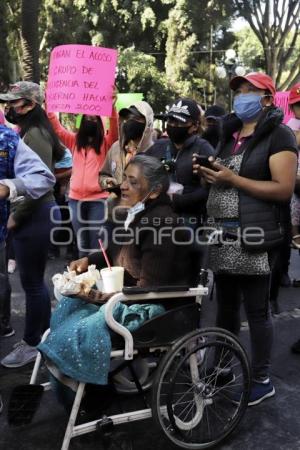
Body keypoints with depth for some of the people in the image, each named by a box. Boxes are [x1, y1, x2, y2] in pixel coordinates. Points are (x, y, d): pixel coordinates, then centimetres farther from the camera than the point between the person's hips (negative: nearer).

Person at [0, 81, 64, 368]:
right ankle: (43, 335, 30)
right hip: (31, 214, 10)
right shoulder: (27, 133, 15)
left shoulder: (35, 135, -16)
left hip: (35, 216, -10)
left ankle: (32, 344, 15)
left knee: (31, 282, 1)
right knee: (34, 279, 16)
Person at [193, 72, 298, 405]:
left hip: (254, 239, -7)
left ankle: (261, 380, 20)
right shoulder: (230, 135, 18)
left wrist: (233, 179, -17)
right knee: (226, 306, 17)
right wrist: (207, 173, 4)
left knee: (256, 311, 3)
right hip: (223, 237, 8)